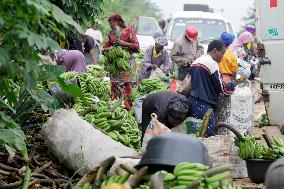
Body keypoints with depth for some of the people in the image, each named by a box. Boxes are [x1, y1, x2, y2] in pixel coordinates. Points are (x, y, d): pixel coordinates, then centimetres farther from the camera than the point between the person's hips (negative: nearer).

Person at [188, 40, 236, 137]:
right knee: (208, 136, -7)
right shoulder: (212, 63, -11)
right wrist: (233, 84, 11)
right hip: (203, 106, -9)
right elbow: (223, 88, -9)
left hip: (191, 101, 9)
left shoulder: (195, 62, 15)